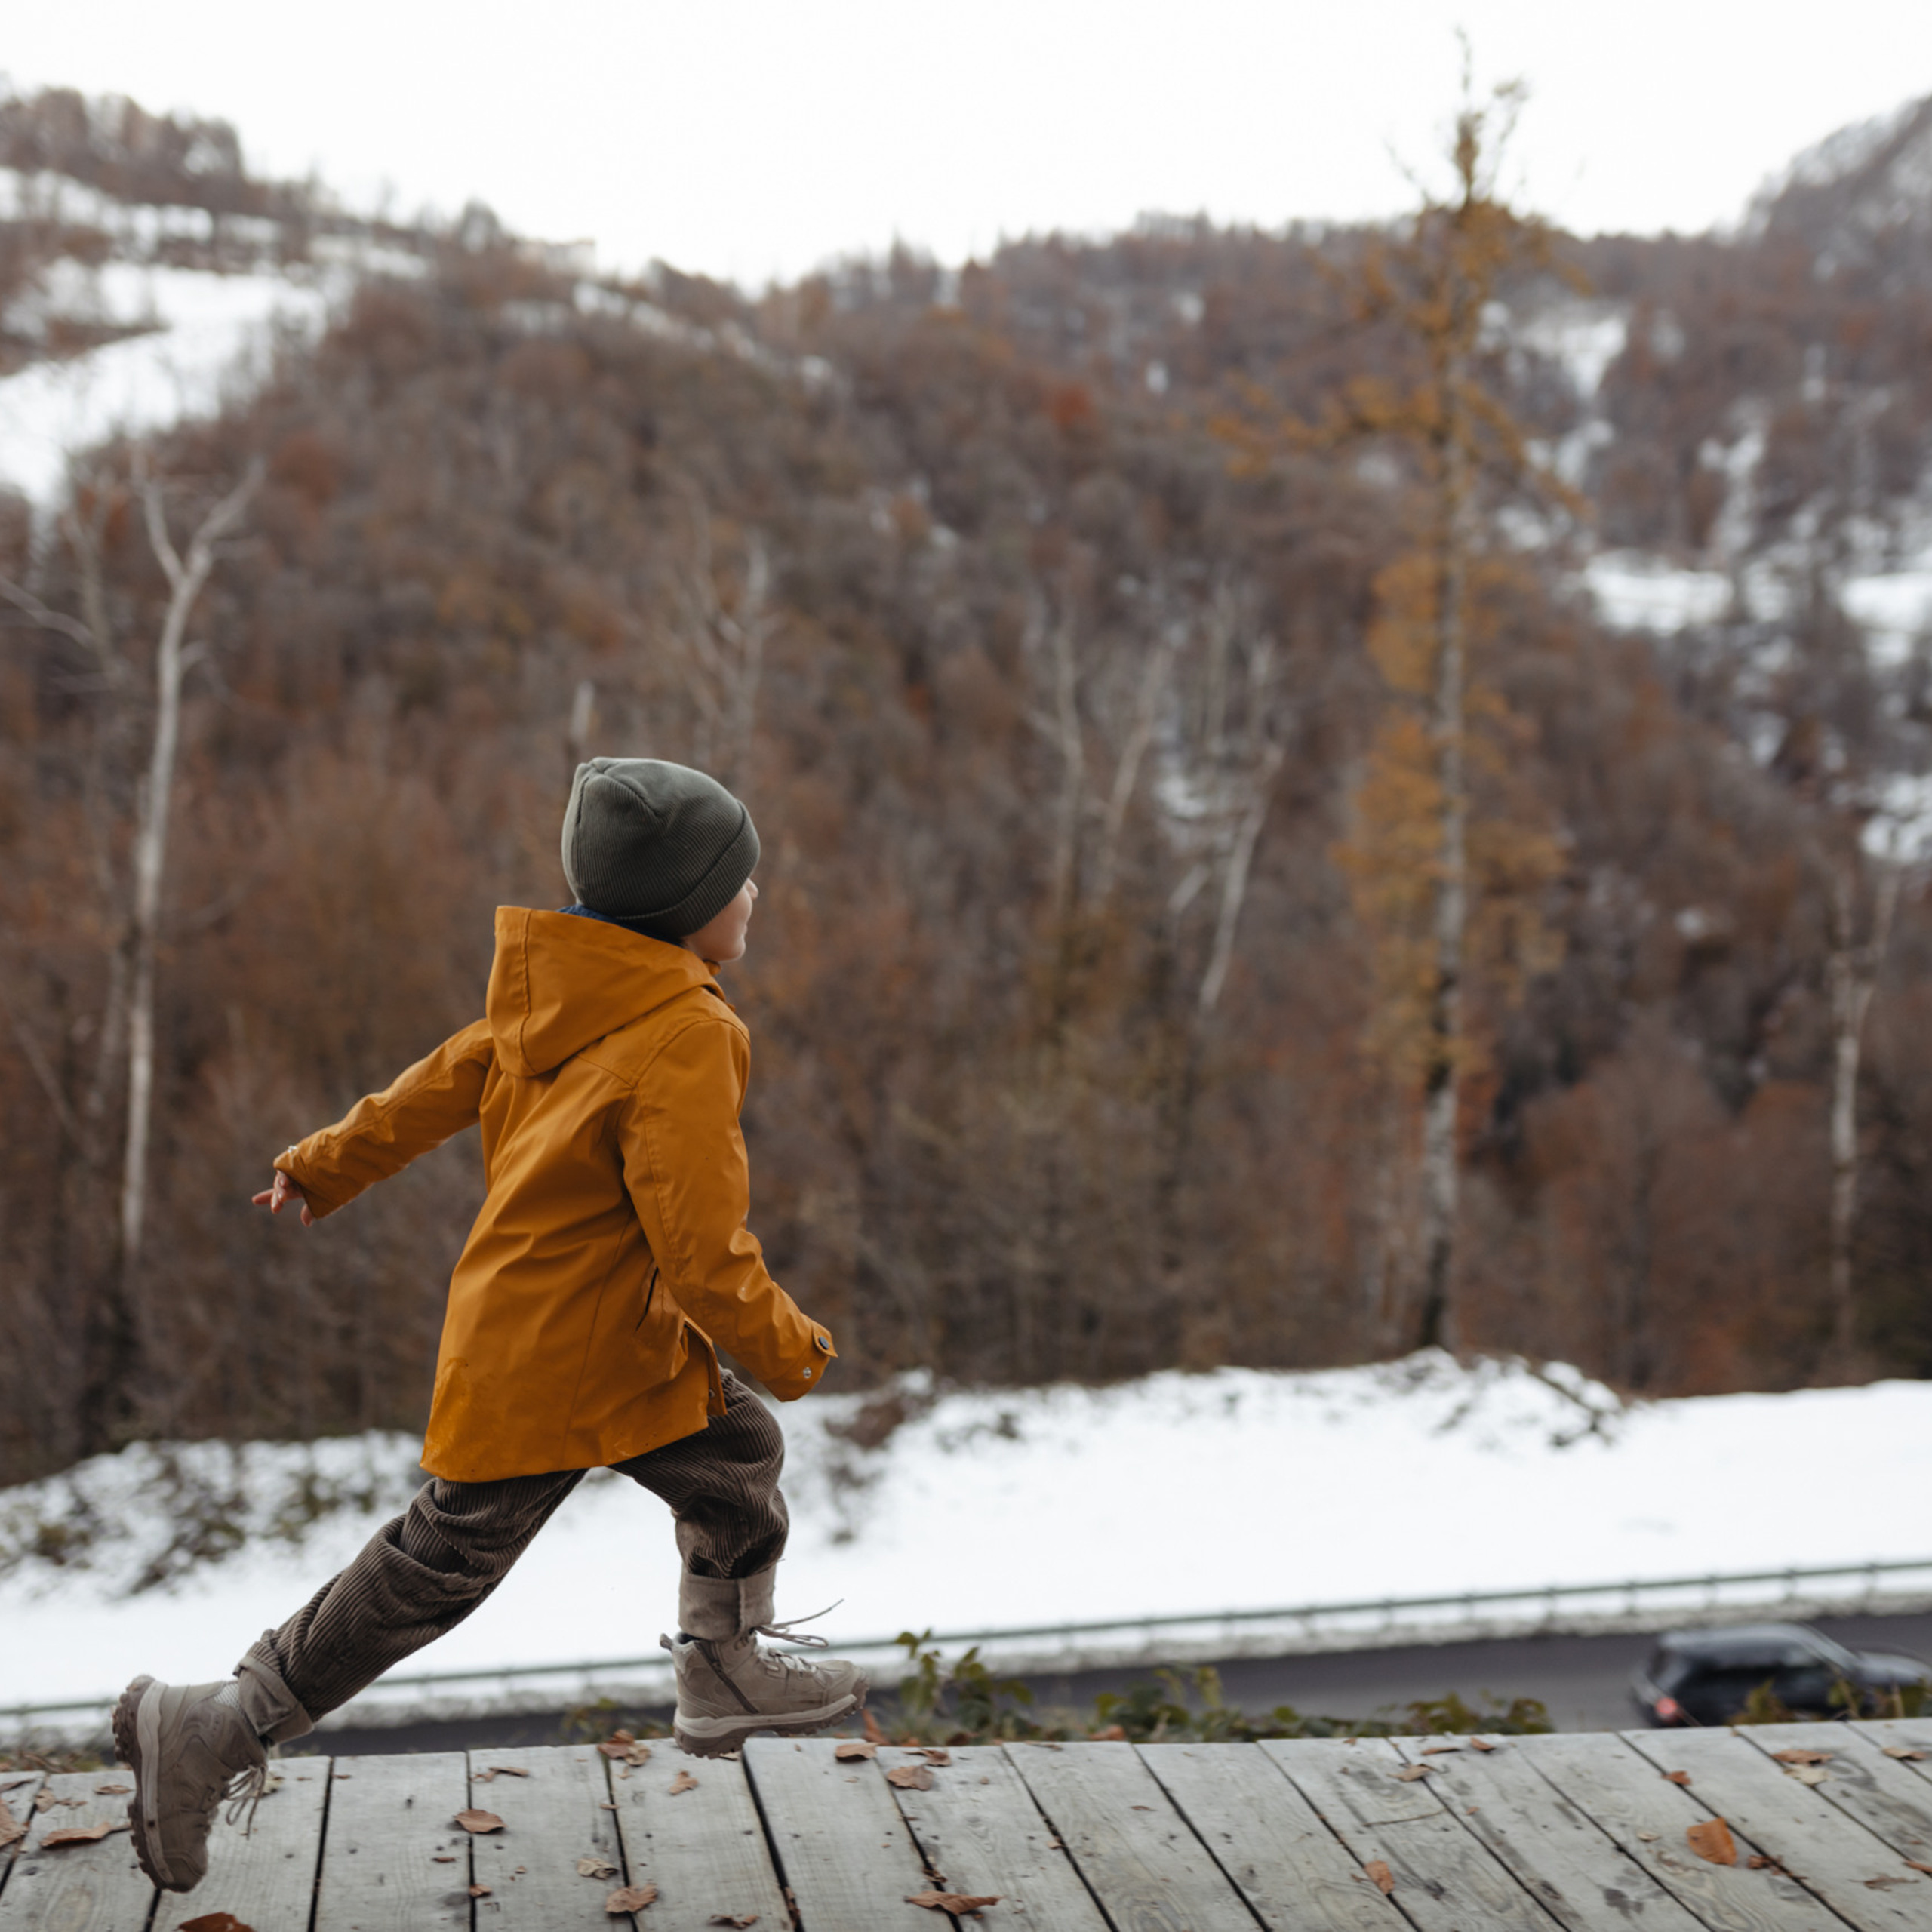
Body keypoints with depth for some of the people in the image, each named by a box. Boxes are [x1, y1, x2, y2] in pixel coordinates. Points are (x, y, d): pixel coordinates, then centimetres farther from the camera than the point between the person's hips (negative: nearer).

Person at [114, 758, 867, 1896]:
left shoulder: (561, 1001, 3)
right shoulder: (684, 1038, -25)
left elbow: (438, 1088, 15)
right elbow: (702, 1247, -26)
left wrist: (324, 1170, 28)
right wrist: (786, 1349, -10)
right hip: (558, 1371, -9)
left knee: (740, 1459, 19)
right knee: (440, 1568, 2)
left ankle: (729, 1673, 35)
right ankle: (216, 1733, 11)